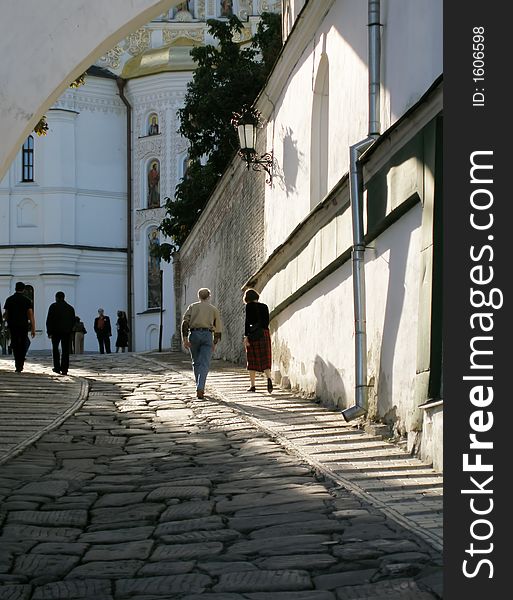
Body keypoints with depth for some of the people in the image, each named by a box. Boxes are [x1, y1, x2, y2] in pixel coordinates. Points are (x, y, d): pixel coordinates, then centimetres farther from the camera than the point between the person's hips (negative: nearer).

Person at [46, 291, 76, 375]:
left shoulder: (53, 306, -2)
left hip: (56, 331, -3)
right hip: (67, 332, 3)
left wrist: (49, 332, -2)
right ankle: (64, 369, -1)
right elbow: (73, 321, 12)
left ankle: (57, 367, 3)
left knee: (55, 348, 11)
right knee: (65, 351, 3)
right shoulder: (70, 308, 11)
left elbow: (49, 320, -5)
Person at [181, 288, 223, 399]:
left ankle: (200, 387, 24)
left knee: (196, 363, 17)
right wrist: (215, 343, 24)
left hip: (193, 335, 1)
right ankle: (200, 389, -24)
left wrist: (185, 339, -4)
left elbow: (185, 322, 0)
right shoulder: (214, 309, 16)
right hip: (207, 335, -1)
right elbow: (218, 328, 14)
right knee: (204, 364, -7)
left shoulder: (192, 306, 15)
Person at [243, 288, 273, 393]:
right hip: (264, 333, 3)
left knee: (252, 360, 6)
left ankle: (253, 385, 7)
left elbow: (247, 321, -11)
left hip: (253, 334, -3)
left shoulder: (249, 306, -4)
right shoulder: (264, 306, 10)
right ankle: (268, 378, -24)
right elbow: (267, 321, 12)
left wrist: (246, 336, -12)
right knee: (265, 360, 2)